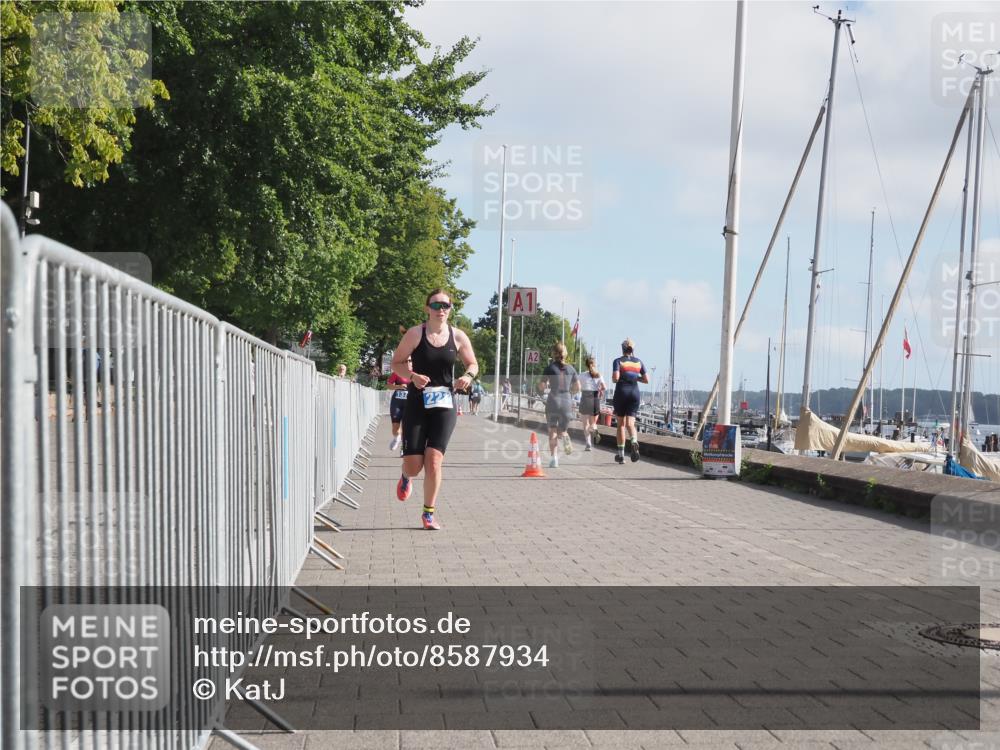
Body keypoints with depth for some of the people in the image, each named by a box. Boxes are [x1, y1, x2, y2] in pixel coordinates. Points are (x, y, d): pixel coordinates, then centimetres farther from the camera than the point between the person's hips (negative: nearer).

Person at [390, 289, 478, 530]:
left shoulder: (458, 337, 2)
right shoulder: (415, 334, -5)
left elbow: (473, 364, 14)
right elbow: (396, 362, 2)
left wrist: (468, 375, -9)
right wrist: (412, 376, -18)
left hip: (444, 405, 1)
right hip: (417, 403, -1)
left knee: (434, 460, -10)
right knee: (413, 464, -4)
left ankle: (428, 513, 5)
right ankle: (406, 478, 36)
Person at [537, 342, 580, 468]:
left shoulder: (550, 368, -3)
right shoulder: (571, 368, 6)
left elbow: (541, 386, -7)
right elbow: (577, 387, 9)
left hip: (553, 401, -2)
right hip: (567, 401, 2)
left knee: (552, 431, 5)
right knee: (562, 430, 16)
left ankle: (554, 457, -8)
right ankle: (565, 436, -20)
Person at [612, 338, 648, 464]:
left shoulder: (618, 361, -4)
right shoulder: (638, 361, 7)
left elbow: (615, 377, -18)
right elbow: (646, 380, 5)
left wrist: (615, 379, 5)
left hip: (621, 392, -2)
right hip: (634, 393, 2)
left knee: (621, 424, 9)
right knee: (630, 423, 0)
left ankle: (620, 454, 11)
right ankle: (634, 442, -33)